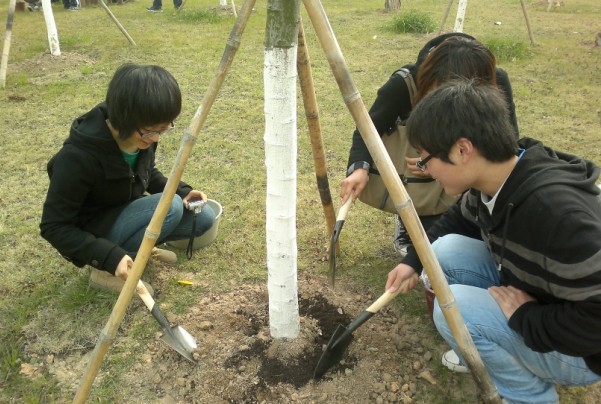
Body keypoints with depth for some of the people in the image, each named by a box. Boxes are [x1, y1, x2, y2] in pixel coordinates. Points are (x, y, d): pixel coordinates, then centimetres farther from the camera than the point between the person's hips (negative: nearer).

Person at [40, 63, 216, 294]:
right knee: (169, 206, -29)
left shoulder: (142, 137, -14)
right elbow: (53, 226, -24)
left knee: (204, 217, -7)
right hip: (94, 234, -6)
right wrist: (110, 256, -33)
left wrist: (180, 191, -10)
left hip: (127, 214, 6)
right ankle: (106, 269, -12)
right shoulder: (79, 156, -33)